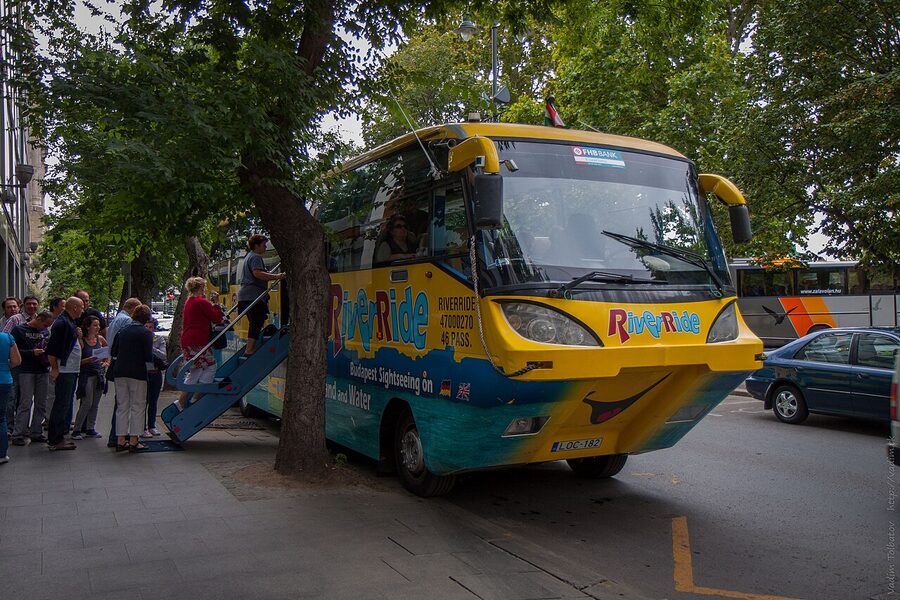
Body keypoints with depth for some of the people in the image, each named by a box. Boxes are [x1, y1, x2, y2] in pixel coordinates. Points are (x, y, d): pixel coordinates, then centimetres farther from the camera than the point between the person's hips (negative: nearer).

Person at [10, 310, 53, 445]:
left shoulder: (45, 332, 14)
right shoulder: (19, 330, -1)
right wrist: (32, 352, -16)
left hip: (42, 371, 5)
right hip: (27, 372, -5)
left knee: (41, 404, 6)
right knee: (26, 404, -8)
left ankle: (36, 433, 14)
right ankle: (18, 435, -2)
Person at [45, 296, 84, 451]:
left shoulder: (70, 322, 17)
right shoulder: (61, 322, -14)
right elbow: (51, 348, -19)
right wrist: (54, 368, -19)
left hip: (72, 371, 10)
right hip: (64, 371, -10)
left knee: (65, 405, 14)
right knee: (61, 405, -6)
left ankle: (59, 437, 22)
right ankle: (55, 440, -2)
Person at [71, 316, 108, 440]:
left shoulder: (100, 339, 6)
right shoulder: (81, 341, -8)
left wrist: (107, 362, 8)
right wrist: (88, 360, -25)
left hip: (99, 374, 5)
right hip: (86, 375, -5)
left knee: (95, 403, 8)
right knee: (87, 403, -9)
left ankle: (90, 428, 17)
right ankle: (76, 430, 2)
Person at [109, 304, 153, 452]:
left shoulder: (122, 331, 9)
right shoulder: (146, 333, -8)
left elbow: (113, 353, 12)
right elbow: (148, 357, -13)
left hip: (119, 372, 5)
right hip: (137, 372, -5)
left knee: (122, 406, 11)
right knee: (138, 407, 3)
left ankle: (120, 440, 12)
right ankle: (133, 441, 2)